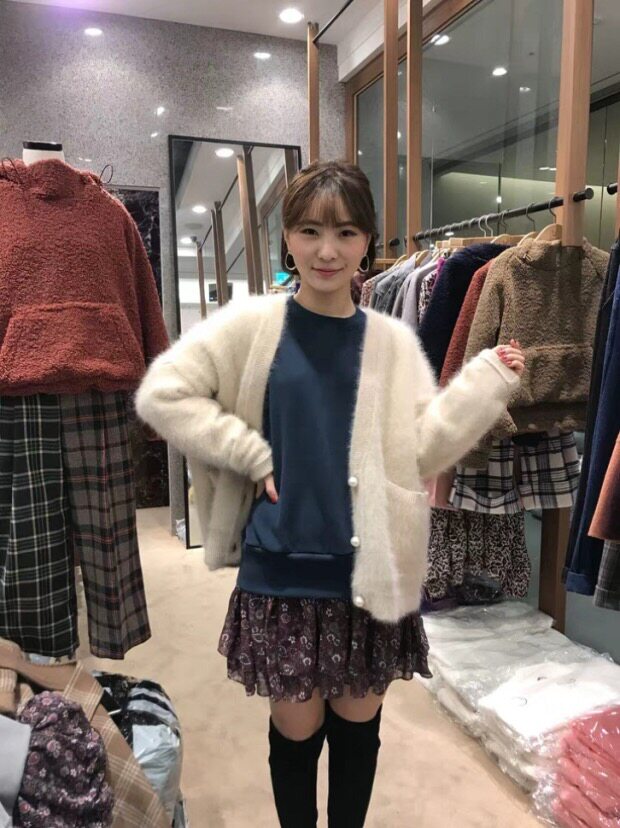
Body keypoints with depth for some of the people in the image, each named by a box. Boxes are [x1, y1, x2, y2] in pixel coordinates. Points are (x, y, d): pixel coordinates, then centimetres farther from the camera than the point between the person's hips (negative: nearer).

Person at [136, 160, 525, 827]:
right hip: (281, 569, -1)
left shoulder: (392, 342, 1)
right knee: (296, 728, 14)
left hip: (369, 567, 2)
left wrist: (487, 379, -9)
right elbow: (161, 395, -8)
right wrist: (252, 454, -11)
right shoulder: (252, 325, -5)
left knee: (357, 720, 18)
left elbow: (422, 448, -2)